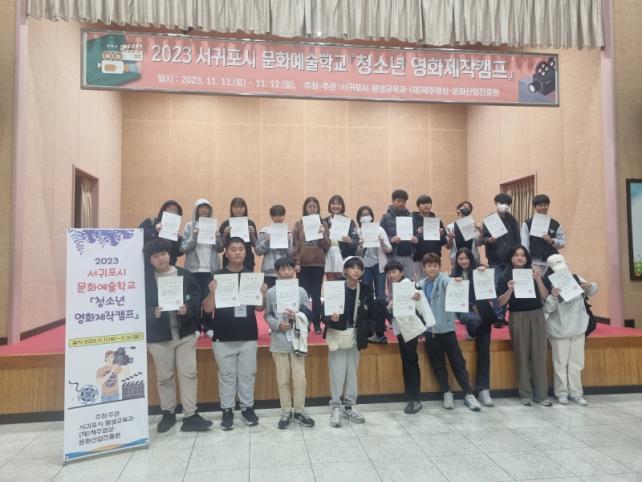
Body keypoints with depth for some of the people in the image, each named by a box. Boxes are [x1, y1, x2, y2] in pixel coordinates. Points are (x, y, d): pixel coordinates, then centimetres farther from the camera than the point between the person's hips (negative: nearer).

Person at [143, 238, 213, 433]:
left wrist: (188, 308, -16)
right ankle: (168, 413, 30)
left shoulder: (184, 274, 1)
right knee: (164, 377, 12)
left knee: (189, 374, 2)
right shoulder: (145, 278, -3)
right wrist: (153, 312, -21)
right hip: (158, 336, -1)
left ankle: (190, 416, 10)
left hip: (185, 332, 1)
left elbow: (197, 297, 2)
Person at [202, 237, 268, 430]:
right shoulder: (217, 276, -2)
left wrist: (262, 294, -16)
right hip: (223, 336, -1)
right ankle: (227, 410, 21)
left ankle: (247, 408, 24)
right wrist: (212, 292, -24)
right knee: (226, 375, 9)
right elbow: (207, 308, -5)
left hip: (248, 336, 1)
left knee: (247, 374, 10)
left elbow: (259, 308, 4)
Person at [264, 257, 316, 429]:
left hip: (297, 340, 1)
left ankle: (299, 411, 22)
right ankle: (286, 413, 22)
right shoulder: (271, 293, -3)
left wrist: (297, 315, -17)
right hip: (279, 342, 0)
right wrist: (278, 324, -17)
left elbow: (308, 314, 2)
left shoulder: (301, 291, -1)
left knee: (299, 378, 6)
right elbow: (267, 316, 0)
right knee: (283, 379, 9)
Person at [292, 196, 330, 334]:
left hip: (318, 264, 1)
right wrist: (296, 262, -9)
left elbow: (327, 246, 3)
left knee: (316, 295, 5)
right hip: (303, 265, -1)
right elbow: (295, 245, -1)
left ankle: (317, 324, 14)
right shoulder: (298, 225, 3)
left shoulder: (323, 225, 7)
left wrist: (323, 234, -14)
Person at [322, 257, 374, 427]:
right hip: (337, 335, -4)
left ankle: (349, 406, 26)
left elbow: (371, 314, 7)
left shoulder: (366, 290, -1)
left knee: (352, 372, 13)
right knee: (337, 373, 1)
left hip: (355, 336, 4)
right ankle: (336, 408, 13)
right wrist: (331, 318, -33)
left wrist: (364, 331, -2)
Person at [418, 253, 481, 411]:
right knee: (437, 364, 10)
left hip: (446, 327, -4)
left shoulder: (443, 279, -7)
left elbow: (449, 282, -31)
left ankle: (468, 394, 14)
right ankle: (447, 393, 24)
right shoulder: (421, 284, 7)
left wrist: (455, 282, -53)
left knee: (457, 362, 2)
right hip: (430, 329, 4)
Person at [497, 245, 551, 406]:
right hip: (517, 318, -2)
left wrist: (538, 279, -11)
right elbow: (501, 302, -4)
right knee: (522, 356, 2)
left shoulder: (534, 273, 9)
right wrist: (510, 290, -20)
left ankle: (541, 394, 10)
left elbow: (545, 297, 2)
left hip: (536, 316, 2)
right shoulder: (505, 277, 2)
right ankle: (526, 394, 10)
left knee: (539, 355, 2)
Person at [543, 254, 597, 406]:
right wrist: (553, 298, -33)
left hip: (578, 328, 4)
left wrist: (590, 286, -13)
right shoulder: (549, 286, -11)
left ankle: (576, 393, 20)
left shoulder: (576, 279, -1)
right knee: (560, 363, 5)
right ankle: (561, 392, 15)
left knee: (576, 362, 11)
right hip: (559, 331, -4)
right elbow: (546, 309, -14)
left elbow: (593, 291, 10)